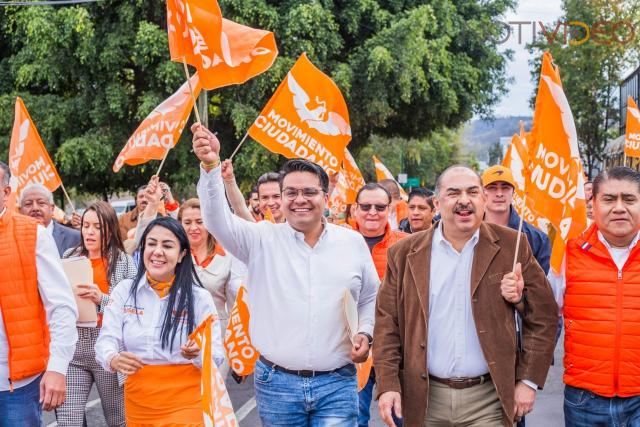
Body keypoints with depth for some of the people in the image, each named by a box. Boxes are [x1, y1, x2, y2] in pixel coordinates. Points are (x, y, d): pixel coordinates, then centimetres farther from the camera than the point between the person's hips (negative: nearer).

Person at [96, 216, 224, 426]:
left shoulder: (199, 297, -6)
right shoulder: (124, 291, 0)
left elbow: (217, 354, -7)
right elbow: (107, 339, -5)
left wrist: (198, 354, -30)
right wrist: (114, 360, -28)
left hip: (185, 402, -2)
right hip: (138, 401, 3)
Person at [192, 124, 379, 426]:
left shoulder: (353, 242, 4)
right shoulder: (263, 239, -2)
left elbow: (371, 297, 16)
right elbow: (217, 220, -18)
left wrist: (365, 332, -2)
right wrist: (211, 166, -32)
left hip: (337, 383, 0)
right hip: (276, 383, 0)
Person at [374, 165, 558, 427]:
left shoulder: (511, 246, -1)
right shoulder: (405, 254, 2)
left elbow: (543, 316, 1)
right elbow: (388, 323, 3)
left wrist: (528, 381, -3)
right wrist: (388, 385, -6)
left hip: (489, 399, -1)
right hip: (426, 399, 1)